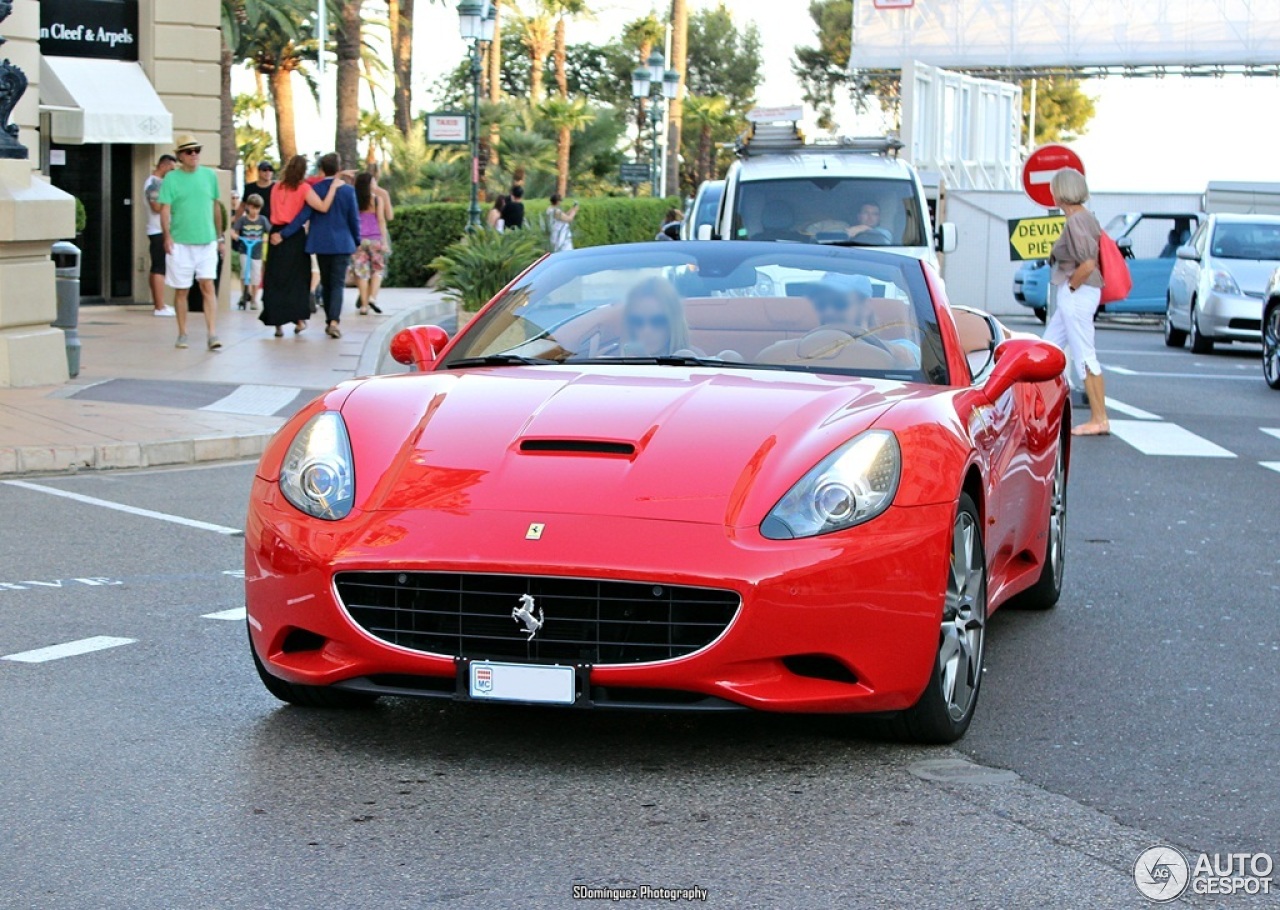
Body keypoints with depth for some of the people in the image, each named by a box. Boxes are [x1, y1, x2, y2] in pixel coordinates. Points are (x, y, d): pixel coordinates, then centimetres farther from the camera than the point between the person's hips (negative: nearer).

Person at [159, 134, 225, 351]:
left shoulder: (209, 175, 8)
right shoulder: (171, 178, -1)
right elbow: (165, 209, -5)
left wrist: (220, 236, 16)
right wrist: (167, 236, -17)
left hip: (207, 241, 2)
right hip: (180, 243, -2)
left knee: (208, 286, -7)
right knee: (182, 290, 6)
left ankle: (212, 335, -10)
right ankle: (182, 334, 17)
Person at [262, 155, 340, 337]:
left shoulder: (277, 188, 6)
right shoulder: (303, 188, -7)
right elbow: (323, 207, -17)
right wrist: (334, 186, -11)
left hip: (277, 235, 3)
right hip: (295, 238, -3)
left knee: (275, 280, 5)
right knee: (297, 278, 10)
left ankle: (278, 323, 0)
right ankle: (299, 319, 4)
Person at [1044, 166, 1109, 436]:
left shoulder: (1076, 221, -17)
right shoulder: (1087, 218, 12)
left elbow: (1088, 264, -25)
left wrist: (1070, 286, -12)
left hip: (1076, 293, -11)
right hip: (1072, 295, 11)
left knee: (1085, 356, -6)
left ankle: (1099, 420, -3)